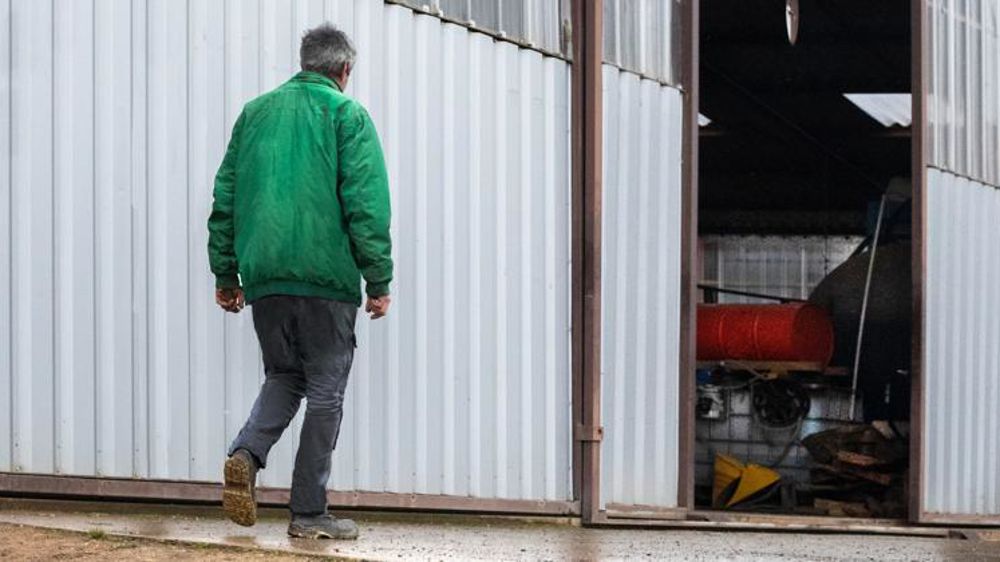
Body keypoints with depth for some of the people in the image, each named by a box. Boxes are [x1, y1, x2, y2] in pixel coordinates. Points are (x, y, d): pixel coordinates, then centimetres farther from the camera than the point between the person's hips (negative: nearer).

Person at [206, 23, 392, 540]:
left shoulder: (255, 112, 14)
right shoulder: (347, 115, 0)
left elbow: (225, 198, 15)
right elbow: (366, 205, -8)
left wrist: (225, 273, 20)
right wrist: (378, 280, -5)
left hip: (263, 277, 5)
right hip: (325, 276, -5)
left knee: (283, 377, 19)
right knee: (325, 391, 4)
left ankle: (246, 453, -8)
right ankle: (309, 513, 3)